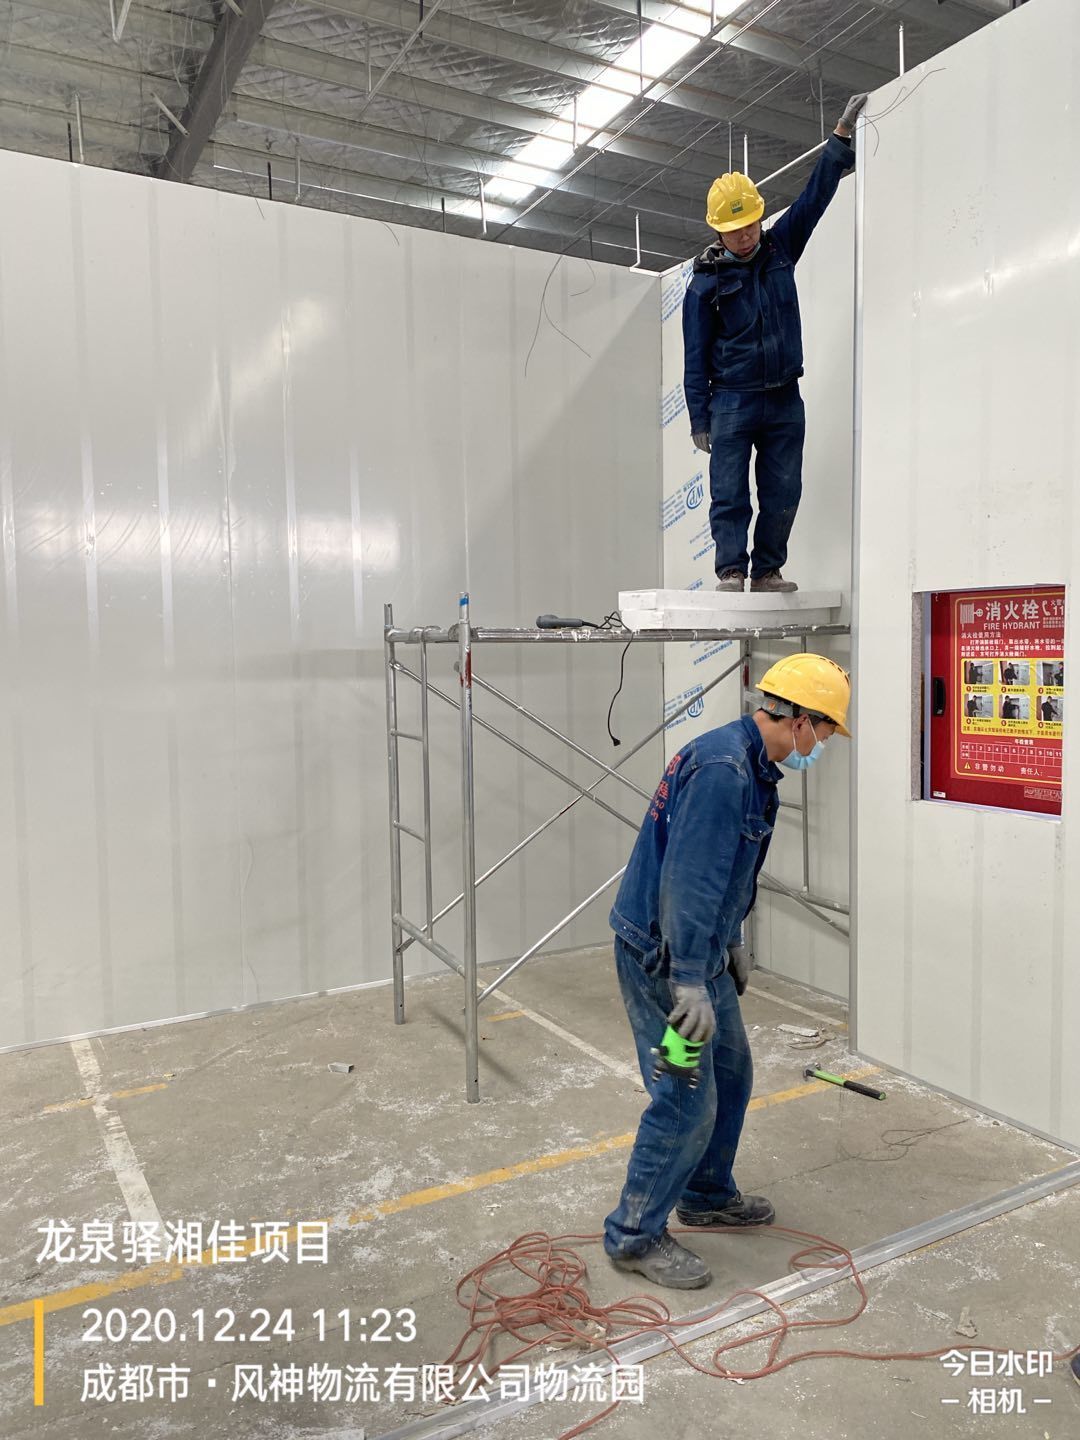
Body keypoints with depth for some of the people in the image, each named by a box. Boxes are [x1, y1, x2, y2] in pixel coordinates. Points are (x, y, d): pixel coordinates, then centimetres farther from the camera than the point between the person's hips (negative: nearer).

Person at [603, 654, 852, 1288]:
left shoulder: (751, 767, 10)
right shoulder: (722, 767, -24)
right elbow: (688, 878, -30)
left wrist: (730, 942, 25)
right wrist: (689, 981, -30)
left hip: (700, 951, 11)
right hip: (662, 956, -10)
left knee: (731, 1074, 21)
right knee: (688, 1102, -4)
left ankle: (707, 1195, 40)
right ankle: (635, 1235, 14)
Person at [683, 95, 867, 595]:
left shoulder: (780, 248, 10)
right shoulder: (705, 283, -2)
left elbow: (815, 194, 16)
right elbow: (696, 358, -3)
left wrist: (842, 136, 12)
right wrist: (699, 419, -6)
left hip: (785, 401, 4)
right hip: (733, 401, -4)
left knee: (783, 493, 3)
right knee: (730, 493, -5)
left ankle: (768, 569, 10)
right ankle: (730, 568, 0)